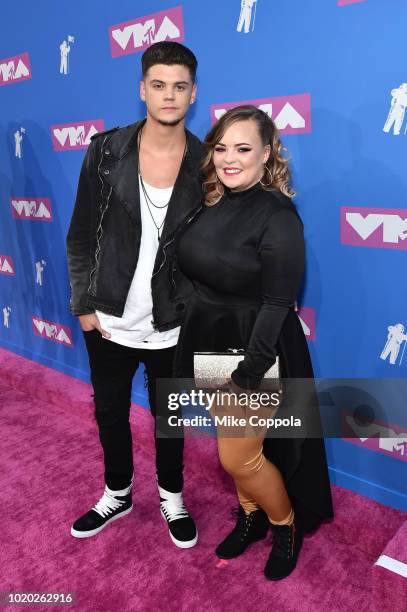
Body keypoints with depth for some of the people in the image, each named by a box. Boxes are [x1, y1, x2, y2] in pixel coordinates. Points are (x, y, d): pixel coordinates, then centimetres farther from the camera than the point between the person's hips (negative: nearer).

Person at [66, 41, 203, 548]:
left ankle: (172, 498, 42)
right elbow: (81, 235, 0)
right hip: (108, 321, 2)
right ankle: (117, 494, 44)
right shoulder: (106, 151, -5)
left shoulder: (205, 163, -7)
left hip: (171, 327, -1)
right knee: (109, 412, 18)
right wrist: (83, 305, -3)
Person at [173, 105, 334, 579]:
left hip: (255, 353, -6)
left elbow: (277, 306, -20)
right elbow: (196, 277, 5)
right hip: (211, 345, 7)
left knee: (240, 457, 4)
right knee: (232, 446, 20)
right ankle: (250, 517, 45)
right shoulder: (211, 203, 2)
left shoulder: (277, 215, -19)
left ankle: (287, 526, 33)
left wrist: (247, 377, -20)